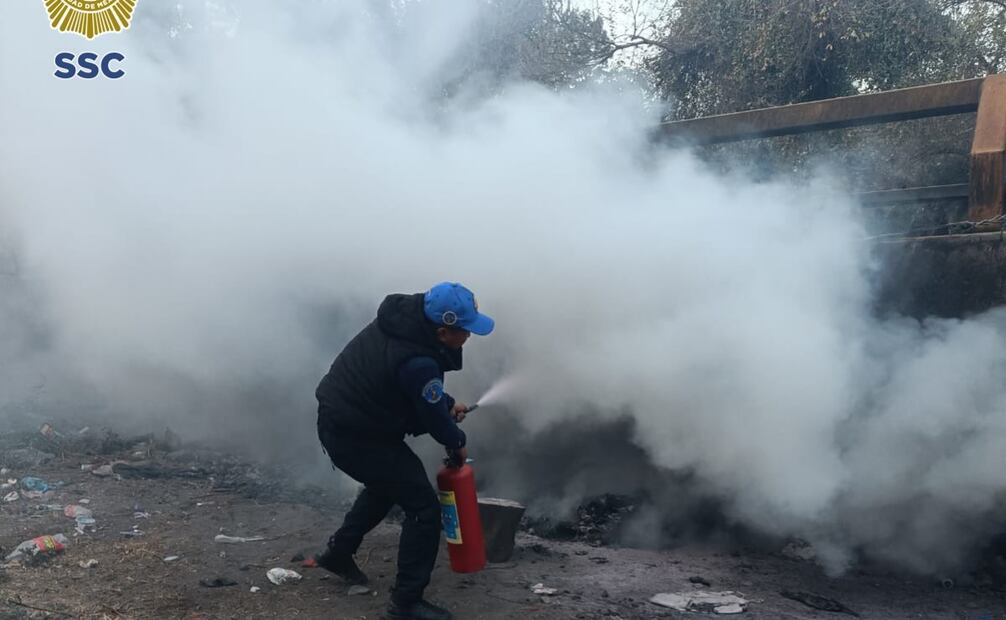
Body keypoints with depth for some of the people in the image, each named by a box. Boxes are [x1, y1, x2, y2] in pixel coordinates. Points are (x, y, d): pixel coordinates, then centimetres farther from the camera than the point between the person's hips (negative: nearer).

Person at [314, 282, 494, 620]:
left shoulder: (405, 315, -5)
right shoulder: (418, 363, -33)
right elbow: (434, 418, -16)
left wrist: (447, 403, 11)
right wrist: (457, 442, 3)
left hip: (337, 420, 10)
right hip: (356, 437, -10)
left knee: (386, 484, 32)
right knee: (424, 506, -3)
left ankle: (339, 552, 45)